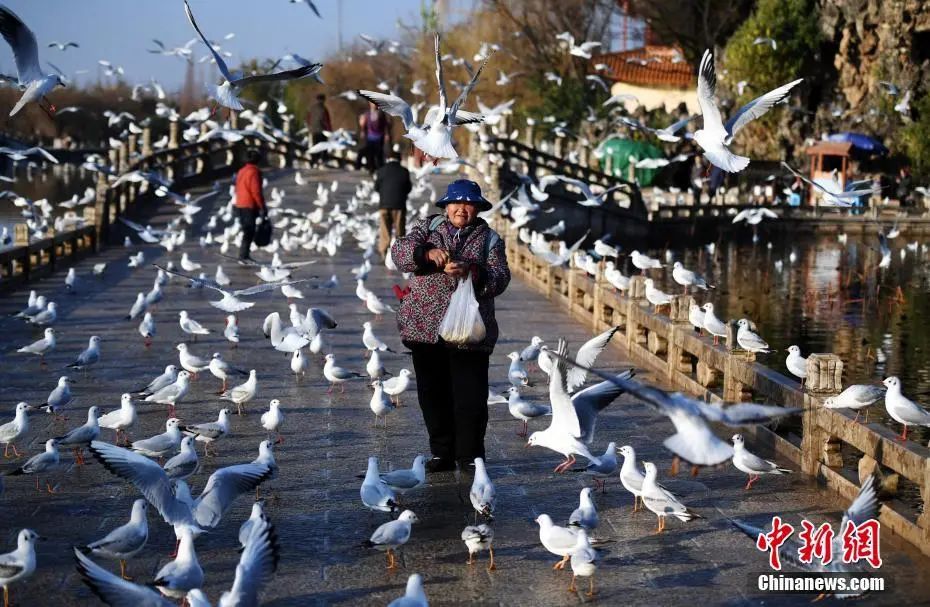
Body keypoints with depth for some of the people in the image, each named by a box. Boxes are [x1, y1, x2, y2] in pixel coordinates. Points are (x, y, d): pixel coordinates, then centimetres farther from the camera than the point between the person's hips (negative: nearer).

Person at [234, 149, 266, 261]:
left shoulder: (241, 171, 14)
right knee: (250, 232, -7)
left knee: (246, 230, 14)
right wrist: (262, 207, -13)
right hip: (250, 206, -9)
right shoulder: (253, 172, -13)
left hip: (240, 205, 9)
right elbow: (256, 191, -17)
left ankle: (243, 254, 15)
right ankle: (244, 254, -11)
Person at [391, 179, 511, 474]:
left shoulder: (489, 239, 7)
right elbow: (400, 250, -3)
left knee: (470, 395, -5)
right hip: (425, 327, 2)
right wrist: (427, 253, -22)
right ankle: (442, 453, 19)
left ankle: (469, 456, 6)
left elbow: (499, 279, -6)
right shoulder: (429, 227, 12)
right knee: (433, 394, 8)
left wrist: (470, 271, -24)